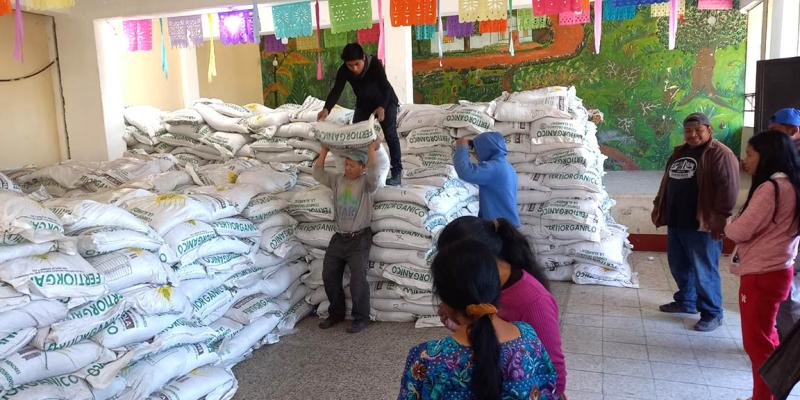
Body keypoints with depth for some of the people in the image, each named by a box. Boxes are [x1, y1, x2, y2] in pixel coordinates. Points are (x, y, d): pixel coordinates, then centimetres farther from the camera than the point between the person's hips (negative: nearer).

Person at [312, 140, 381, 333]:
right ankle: (336, 314, 29)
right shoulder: (337, 180, 7)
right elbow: (318, 174, 6)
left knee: (358, 281, -5)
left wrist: (372, 149, -24)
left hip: (359, 239, -6)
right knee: (329, 276, 11)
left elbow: (373, 176, -30)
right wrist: (325, 149, 6)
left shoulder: (366, 184, -8)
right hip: (339, 237, 6)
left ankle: (361, 318, 11)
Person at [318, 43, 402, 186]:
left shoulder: (375, 63, -33)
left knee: (390, 134, -12)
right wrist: (327, 109, -46)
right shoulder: (344, 70, -23)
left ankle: (397, 172, -9)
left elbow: (385, 86, -37)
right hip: (364, 103, 4)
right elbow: (336, 90, -28)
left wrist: (382, 107, -55)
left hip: (385, 101, -4)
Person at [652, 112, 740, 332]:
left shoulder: (720, 154, -10)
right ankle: (686, 301, 35)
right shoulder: (679, 153, 16)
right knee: (679, 266, 18)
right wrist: (659, 207, 21)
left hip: (702, 225, -8)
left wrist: (719, 218, -22)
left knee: (704, 271, -1)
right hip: (676, 222, 8)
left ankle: (712, 314, 11)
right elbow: (667, 182, 24)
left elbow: (728, 188, -17)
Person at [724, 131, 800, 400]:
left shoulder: (771, 187, -19)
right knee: (765, 335, 21)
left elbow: (740, 231, -19)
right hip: (776, 270, 10)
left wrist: (728, 226, 1)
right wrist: (736, 227, 2)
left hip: (761, 275, -10)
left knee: (756, 342, 2)